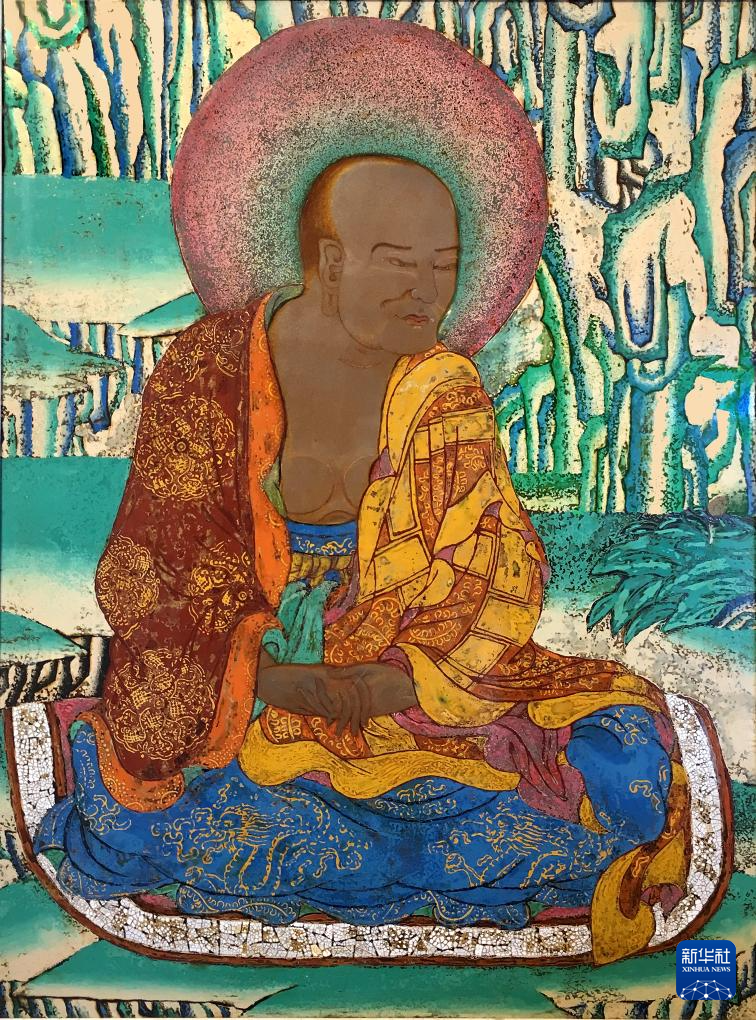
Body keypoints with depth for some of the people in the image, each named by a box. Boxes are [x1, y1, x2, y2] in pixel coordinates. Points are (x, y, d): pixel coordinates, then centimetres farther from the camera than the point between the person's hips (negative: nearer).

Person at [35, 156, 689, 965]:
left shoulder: (446, 392, -2)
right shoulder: (210, 370, -8)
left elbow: (497, 575, -3)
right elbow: (157, 571, -6)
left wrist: (403, 679, -20)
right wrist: (268, 676, -20)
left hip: (419, 678, 3)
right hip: (243, 677, -2)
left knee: (624, 752, -16)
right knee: (148, 823, -28)